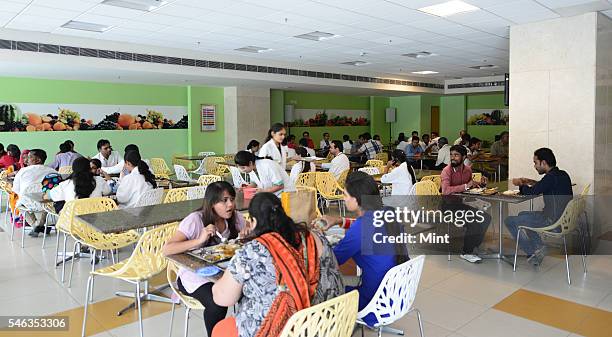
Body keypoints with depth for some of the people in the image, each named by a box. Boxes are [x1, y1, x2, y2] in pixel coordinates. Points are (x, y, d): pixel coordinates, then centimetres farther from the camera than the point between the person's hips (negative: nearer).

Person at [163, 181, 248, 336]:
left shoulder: (236, 217, -4)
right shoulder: (195, 220, -18)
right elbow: (167, 250, -24)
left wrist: (247, 234, -13)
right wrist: (199, 240, -34)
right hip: (194, 275, -4)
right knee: (217, 302, -32)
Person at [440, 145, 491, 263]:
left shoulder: (468, 170, 5)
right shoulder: (447, 171, -16)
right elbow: (445, 191, -31)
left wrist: (480, 183, 4)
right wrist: (466, 186, -30)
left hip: (462, 204, 7)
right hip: (449, 206, -7)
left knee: (486, 218, -5)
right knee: (473, 221, -25)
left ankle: (474, 245, 12)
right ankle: (466, 252, -8)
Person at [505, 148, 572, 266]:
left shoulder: (551, 177, -21)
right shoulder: (563, 175, 8)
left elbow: (531, 193, -20)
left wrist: (520, 184, 0)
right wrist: (533, 183, 18)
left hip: (554, 222, -10)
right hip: (564, 218, 10)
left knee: (510, 221, -6)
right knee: (523, 214, 27)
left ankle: (533, 251, 0)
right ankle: (538, 247, 19)